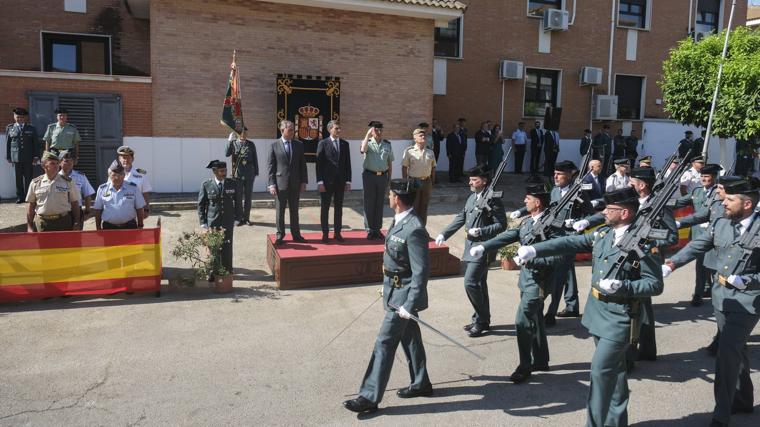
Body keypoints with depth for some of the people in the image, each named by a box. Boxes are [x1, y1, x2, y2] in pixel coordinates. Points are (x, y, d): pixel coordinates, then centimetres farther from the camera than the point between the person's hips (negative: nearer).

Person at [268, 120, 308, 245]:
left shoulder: (299, 145, 6)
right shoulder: (274, 145, -1)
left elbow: (303, 165, 7)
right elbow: (271, 166, -2)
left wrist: (304, 182, 1)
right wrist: (271, 184, -8)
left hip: (295, 184, 2)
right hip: (280, 184, -2)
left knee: (294, 211, 9)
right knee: (280, 211, 5)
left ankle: (296, 235, 17)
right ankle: (280, 235, 16)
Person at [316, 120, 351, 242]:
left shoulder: (345, 144, 9)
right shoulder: (323, 143, -3)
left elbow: (347, 163, 9)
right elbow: (319, 164, -6)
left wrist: (348, 181, 3)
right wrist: (320, 182, -12)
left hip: (341, 182, 4)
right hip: (327, 181, -3)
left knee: (339, 208, 8)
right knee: (324, 208, 3)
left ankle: (337, 233, 17)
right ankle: (325, 233, 12)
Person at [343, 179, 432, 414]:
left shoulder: (414, 230, -26)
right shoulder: (400, 221, 4)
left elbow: (421, 271, -25)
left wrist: (410, 305, -25)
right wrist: (387, 286, 22)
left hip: (403, 295, -10)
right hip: (395, 290, 10)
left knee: (384, 344, -3)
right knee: (409, 338, 21)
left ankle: (369, 397, 7)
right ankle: (421, 383, 37)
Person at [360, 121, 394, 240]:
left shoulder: (387, 144, 6)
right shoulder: (368, 142, -2)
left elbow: (390, 163, 11)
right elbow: (363, 150, -27)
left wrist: (389, 179, 9)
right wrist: (368, 134, -24)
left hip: (382, 176, 3)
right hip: (369, 175, -2)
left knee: (379, 203, 10)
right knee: (369, 203, 4)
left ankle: (377, 229, 20)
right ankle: (370, 230, 13)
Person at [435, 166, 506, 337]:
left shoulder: (493, 200, -13)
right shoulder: (472, 198, 11)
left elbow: (501, 225, -15)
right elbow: (461, 218, 17)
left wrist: (480, 231, -23)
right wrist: (444, 234, 13)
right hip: (471, 247, 9)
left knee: (471, 283, -12)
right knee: (478, 284, 16)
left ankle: (481, 320, 4)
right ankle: (482, 320, 28)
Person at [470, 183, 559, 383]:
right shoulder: (528, 222, 7)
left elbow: (556, 258, -23)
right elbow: (507, 236, 1)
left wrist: (530, 259, -29)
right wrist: (483, 247, -10)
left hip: (538, 281, -9)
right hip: (527, 278, 9)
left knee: (522, 321, -6)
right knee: (535, 320, 19)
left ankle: (525, 366, 9)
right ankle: (541, 361, 34)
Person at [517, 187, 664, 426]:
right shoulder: (603, 234, 4)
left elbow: (655, 285, -13)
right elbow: (569, 243, 1)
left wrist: (621, 287, -27)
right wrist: (535, 250, -9)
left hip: (619, 318, -7)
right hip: (598, 312, 7)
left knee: (600, 370, -6)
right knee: (613, 369, 19)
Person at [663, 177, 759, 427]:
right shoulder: (720, 224, 2)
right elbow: (696, 247, 5)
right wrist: (670, 264, -6)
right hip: (722, 298, 6)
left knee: (727, 352, -13)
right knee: (735, 349, 20)